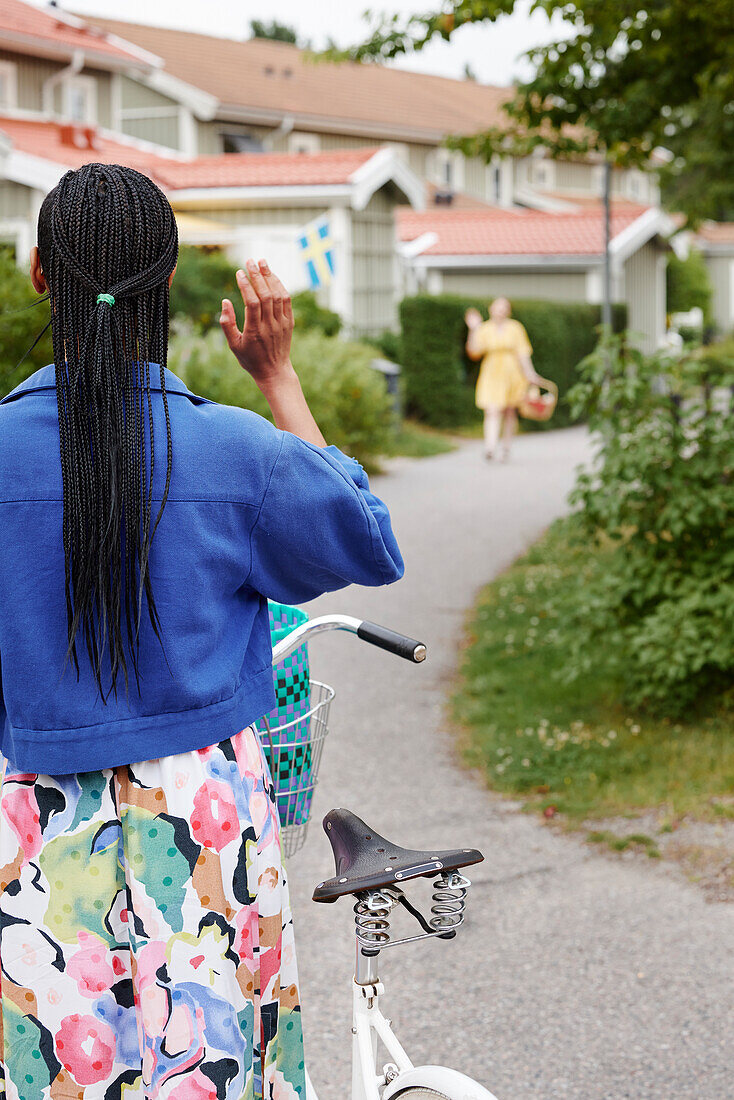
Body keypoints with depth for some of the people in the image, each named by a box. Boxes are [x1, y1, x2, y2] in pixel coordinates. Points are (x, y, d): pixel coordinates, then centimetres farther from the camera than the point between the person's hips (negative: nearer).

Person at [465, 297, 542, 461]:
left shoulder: (515, 328, 0)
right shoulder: (485, 329, 1)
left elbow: (522, 353, 0)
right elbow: (474, 351, -7)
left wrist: (529, 373, -7)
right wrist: (474, 329, -12)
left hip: (512, 373, 1)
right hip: (492, 375, -1)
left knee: (510, 412, 9)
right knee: (492, 412, -14)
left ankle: (506, 447, 23)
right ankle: (490, 447, -26)